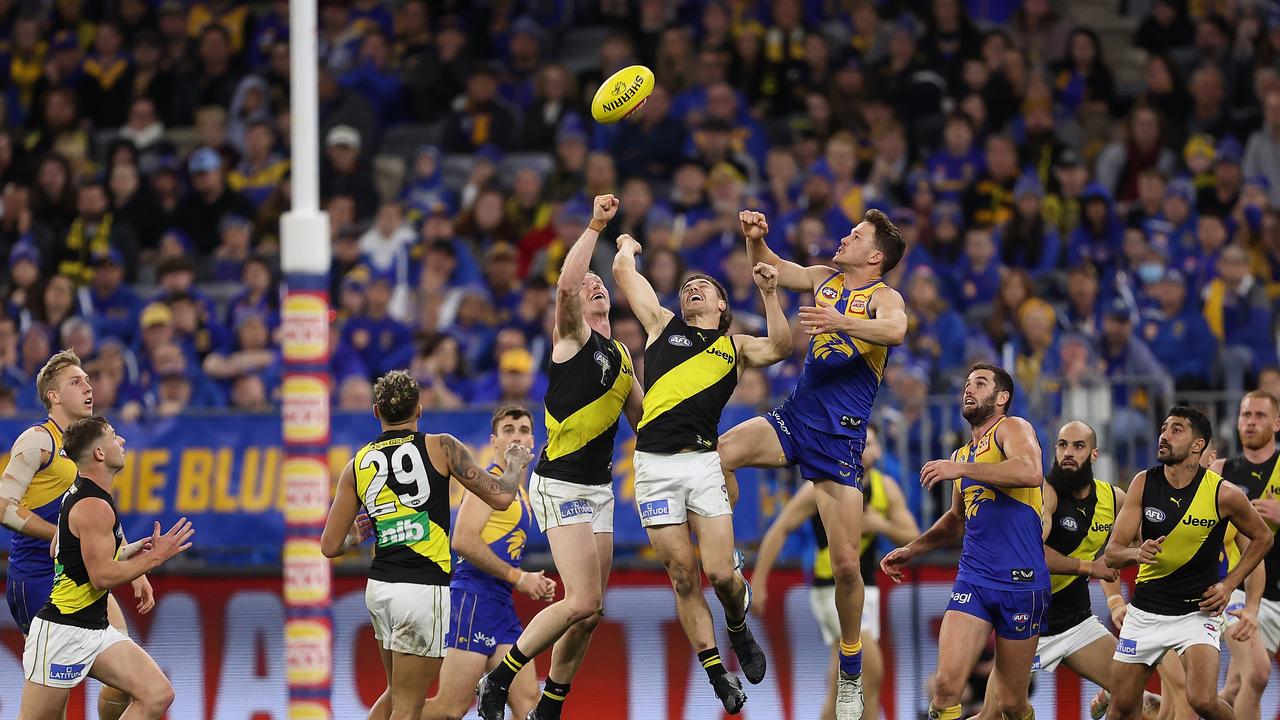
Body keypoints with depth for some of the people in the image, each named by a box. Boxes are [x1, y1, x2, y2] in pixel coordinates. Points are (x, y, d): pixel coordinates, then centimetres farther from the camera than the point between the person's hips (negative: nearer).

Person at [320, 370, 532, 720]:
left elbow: (330, 546, 8)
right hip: (423, 589, -5)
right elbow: (500, 496, -4)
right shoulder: (440, 447, -5)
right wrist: (516, 464, 17)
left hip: (379, 586, 5)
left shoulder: (358, 465, 7)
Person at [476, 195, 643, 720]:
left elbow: (642, 418, 28)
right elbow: (566, 284, -25)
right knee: (582, 603, -18)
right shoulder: (572, 335, -4)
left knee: (590, 612, 8)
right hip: (560, 484, -8)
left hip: (598, 487, 8)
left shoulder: (621, 355, 18)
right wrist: (595, 227, -27)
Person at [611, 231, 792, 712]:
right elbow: (623, 271, 16)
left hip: (704, 461, 0)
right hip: (655, 464, 0)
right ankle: (717, 674, 7)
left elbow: (780, 348, -1)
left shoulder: (735, 346, 18)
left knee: (720, 573, -10)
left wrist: (769, 293, -6)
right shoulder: (664, 325, 18)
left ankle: (739, 630, 23)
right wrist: (627, 246, 35)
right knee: (683, 577, -1)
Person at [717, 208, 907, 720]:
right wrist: (755, 238, 2)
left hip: (840, 438, -5)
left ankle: (850, 676, 9)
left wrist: (841, 322, -46)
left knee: (846, 564, -6)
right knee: (718, 454, -26)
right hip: (794, 420, 5)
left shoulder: (883, 297, -7)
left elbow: (896, 331, -30)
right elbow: (769, 269, 24)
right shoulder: (826, 280, 11)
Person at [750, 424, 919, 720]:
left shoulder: (886, 488, 5)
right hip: (831, 589, -6)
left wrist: (883, 525, -15)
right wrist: (758, 583, -13)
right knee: (872, 668, -19)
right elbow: (779, 530, -9)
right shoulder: (822, 488, -10)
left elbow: (913, 538, 6)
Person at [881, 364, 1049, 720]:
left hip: (1021, 582, -5)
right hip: (973, 580, 6)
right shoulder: (963, 455, 19)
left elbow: (1031, 472, -25)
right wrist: (911, 550, 26)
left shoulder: (1012, 428, -3)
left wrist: (960, 469, -24)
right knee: (946, 685, -15)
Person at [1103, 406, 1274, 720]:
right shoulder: (1144, 483, -6)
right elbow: (1112, 553, -7)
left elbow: (1262, 538, 7)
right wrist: (1136, 553, -30)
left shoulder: (1224, 494, -12)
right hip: (1146, 610, 3)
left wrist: (1228, 585, -2)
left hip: (1198, 611, -3)